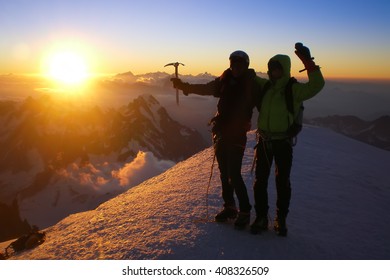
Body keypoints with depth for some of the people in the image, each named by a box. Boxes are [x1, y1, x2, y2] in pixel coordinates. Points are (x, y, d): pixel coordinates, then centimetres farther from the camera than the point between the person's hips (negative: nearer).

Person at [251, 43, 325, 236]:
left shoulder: (293, 90, -8)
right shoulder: (266, 88, 6)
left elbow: (316, 85, -24)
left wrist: (307, 60, -32)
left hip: (283, 142, -4)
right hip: (264, 140, 4)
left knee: (282, 181, 6)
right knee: (260, 180, 6)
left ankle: (281, 220, 22)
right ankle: (261, 218, 20)